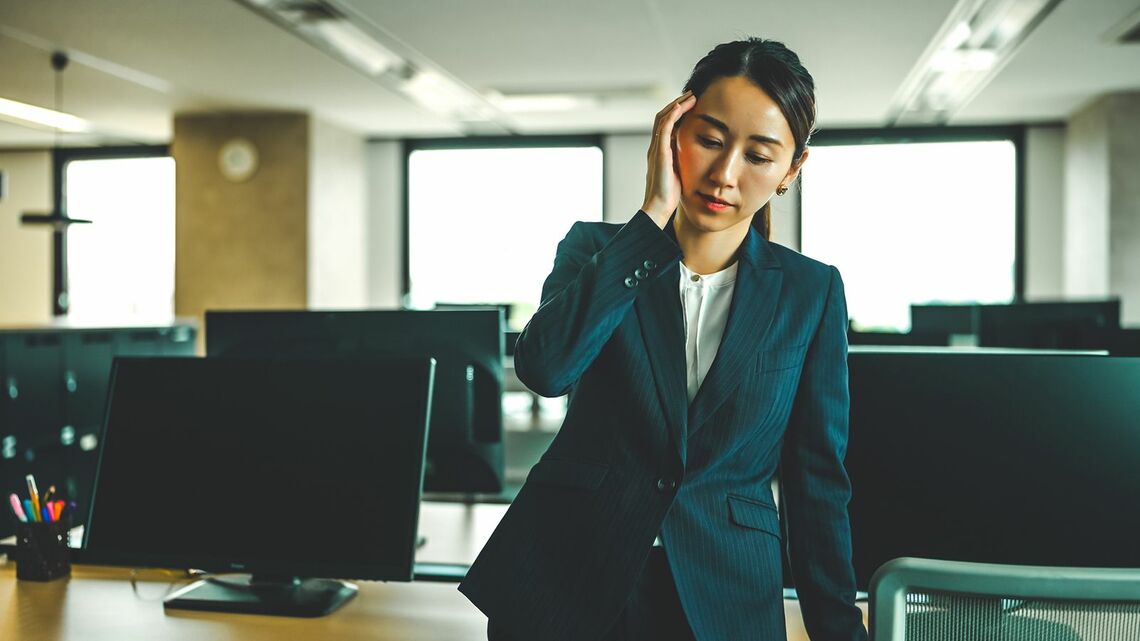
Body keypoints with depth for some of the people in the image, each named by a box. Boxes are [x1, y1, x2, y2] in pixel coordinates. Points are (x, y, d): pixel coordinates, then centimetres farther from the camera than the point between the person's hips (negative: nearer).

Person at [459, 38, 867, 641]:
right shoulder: (597, 249, -1)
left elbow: (816, 480, 3)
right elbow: (544, 365, -21)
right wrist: (653, 215, -18)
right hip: (564, 581, 0)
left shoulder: (812, 292, 0)